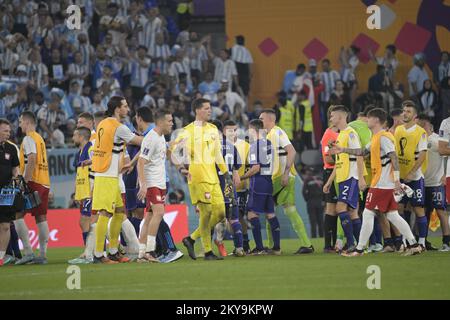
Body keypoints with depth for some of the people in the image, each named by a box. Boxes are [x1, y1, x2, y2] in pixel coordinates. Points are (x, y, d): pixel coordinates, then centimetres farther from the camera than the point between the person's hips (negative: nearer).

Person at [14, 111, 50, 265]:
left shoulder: (29, 139, -8)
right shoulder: (39, 138, 20)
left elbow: (31, 160, -19)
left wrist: (25, 182, -20)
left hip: (33, 182, -9)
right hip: (44, 183, 9)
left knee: (18, 215, -6)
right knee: (41, 217, 7)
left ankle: (28, 252, -14)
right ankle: (42, 254, 4)